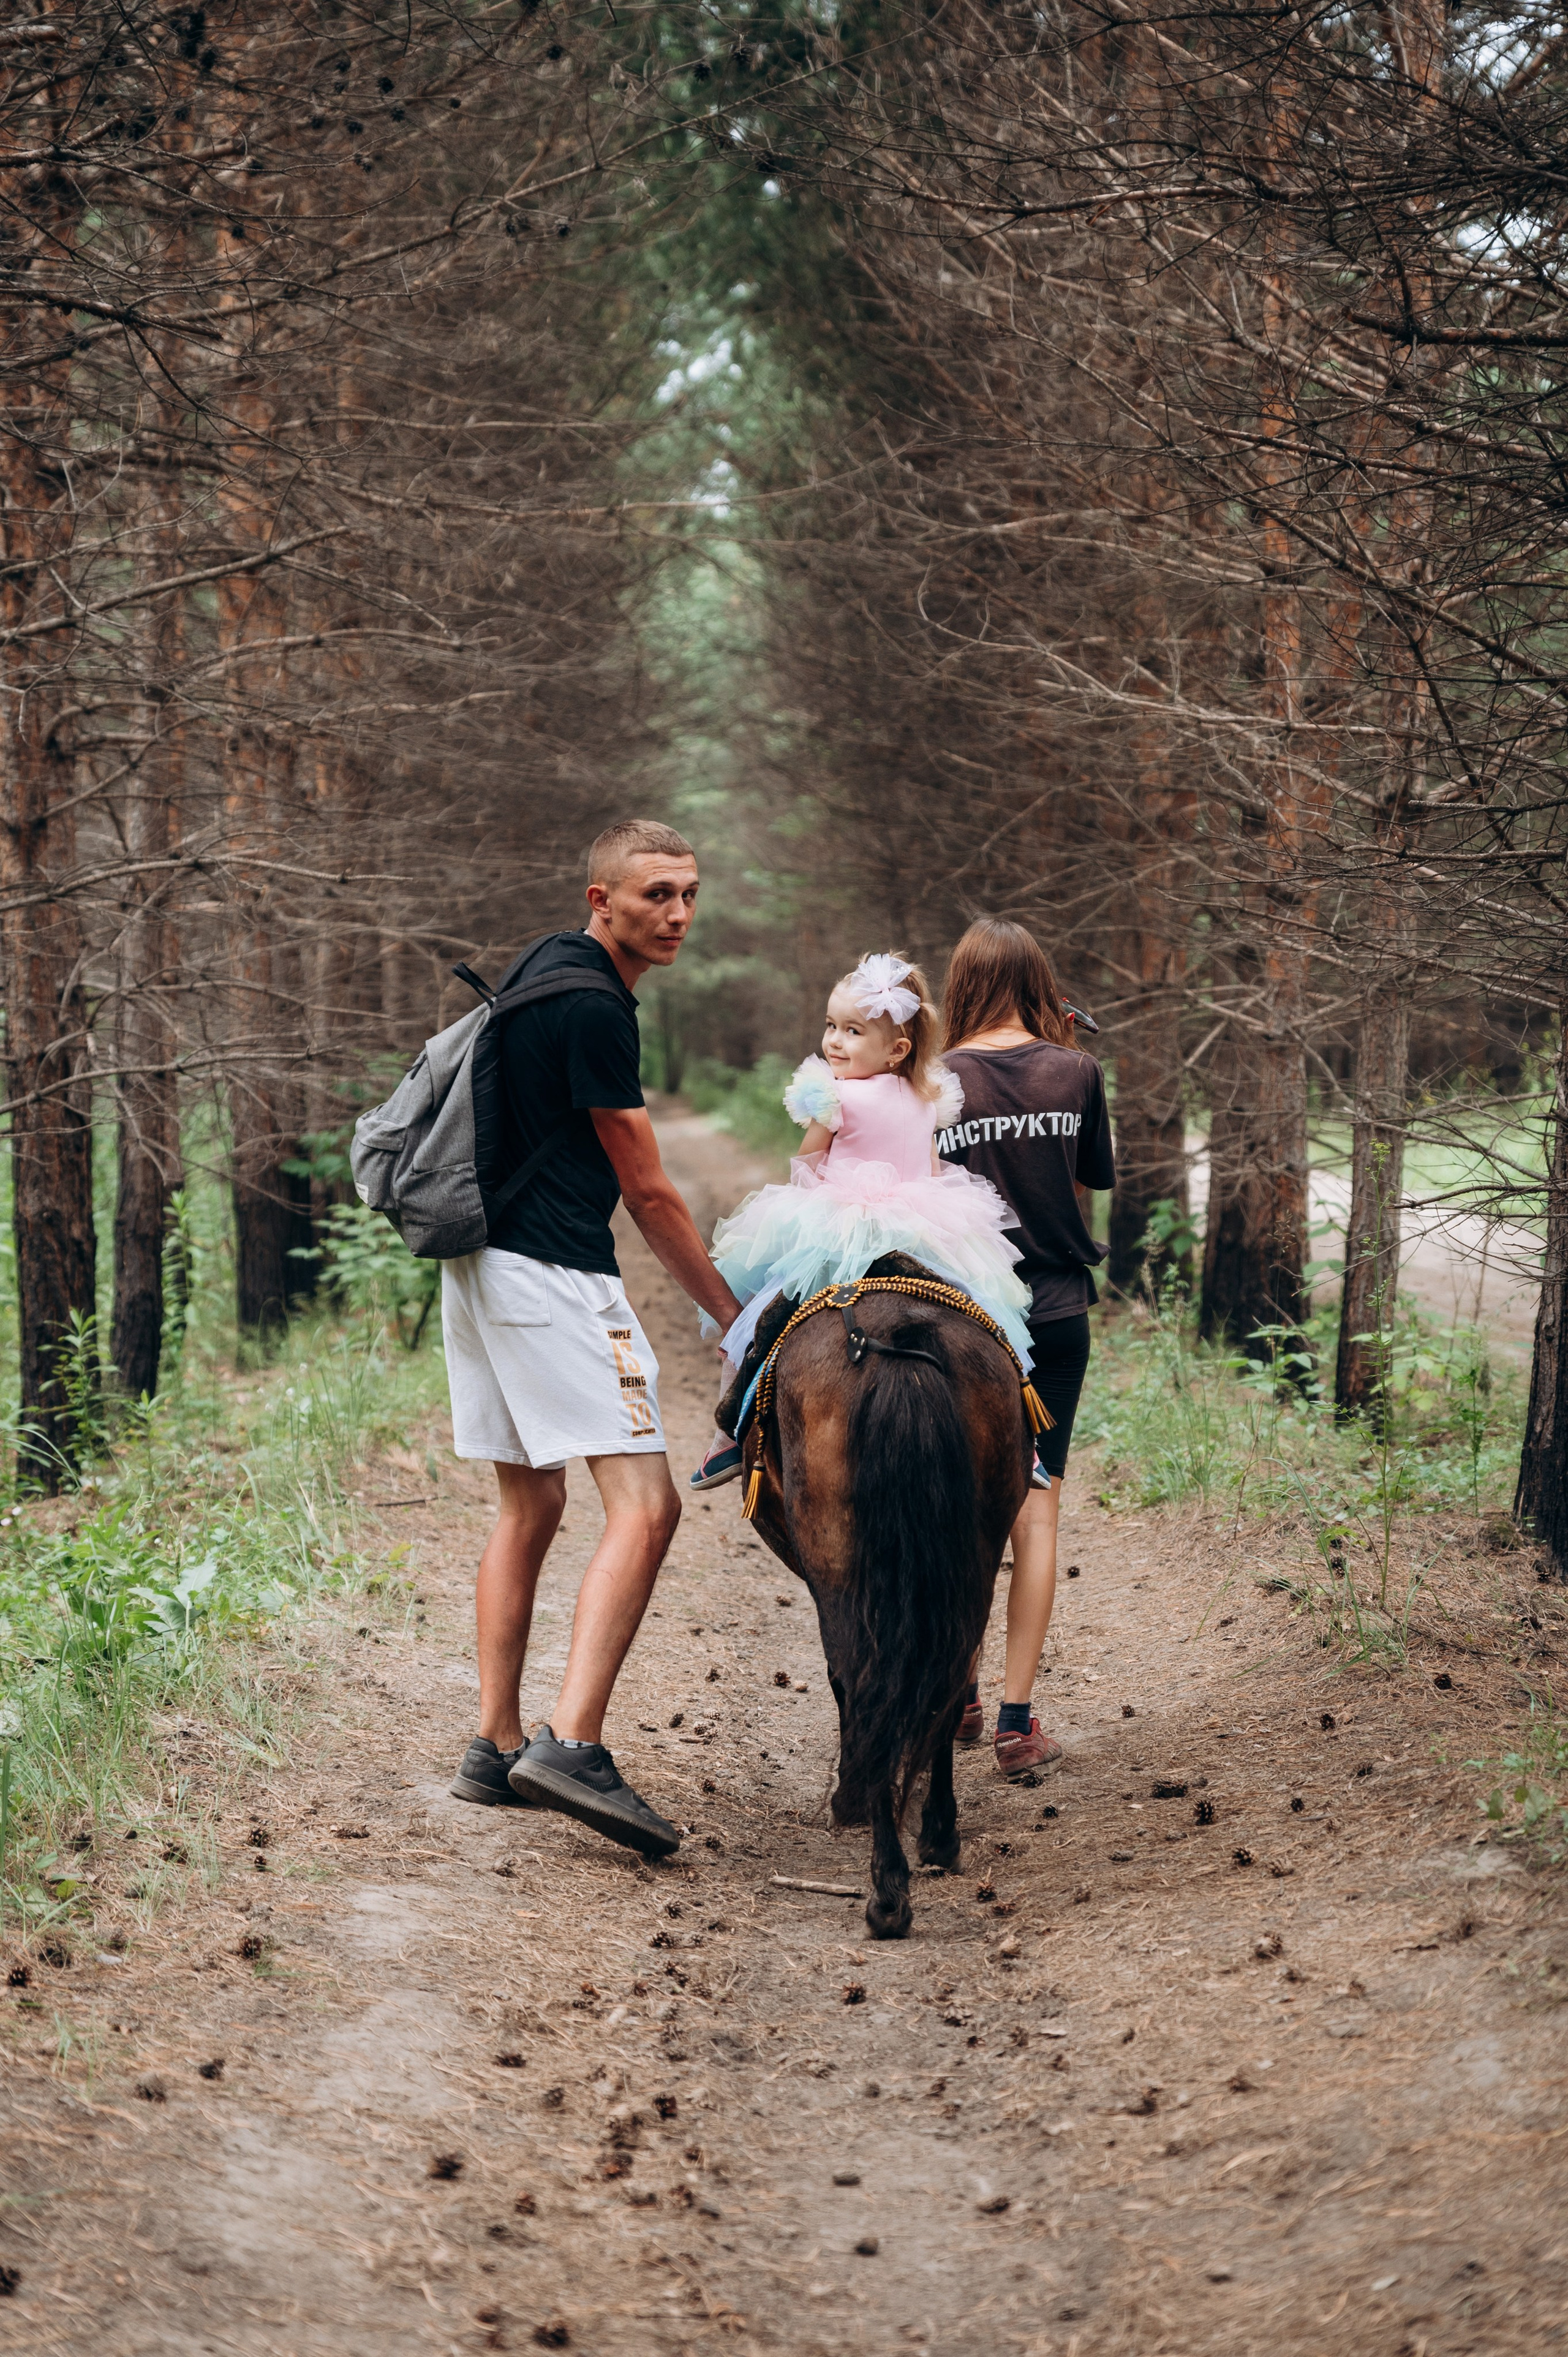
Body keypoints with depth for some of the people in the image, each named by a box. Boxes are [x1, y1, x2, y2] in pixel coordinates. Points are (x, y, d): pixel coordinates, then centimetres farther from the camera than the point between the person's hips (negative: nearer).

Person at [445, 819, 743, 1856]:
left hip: (482, 1262, 11)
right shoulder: (594, 1009, -14)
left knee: (530, 1507, 15)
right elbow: (648, 1194, -9)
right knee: (646, 1506, -14)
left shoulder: (548, 964, 16)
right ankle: (572, 1746, -24)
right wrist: (734, 1314, 1)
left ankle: (495, 1750, 16)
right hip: (553, 1275, -11)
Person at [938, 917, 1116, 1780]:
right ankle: (1017, 1718, -1)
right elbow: (1089, 1184, 7)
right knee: (1034, 1511, 4)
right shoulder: (1075, 1071, -3)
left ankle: (960, 1697, 21)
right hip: (1057, 1312, 1)